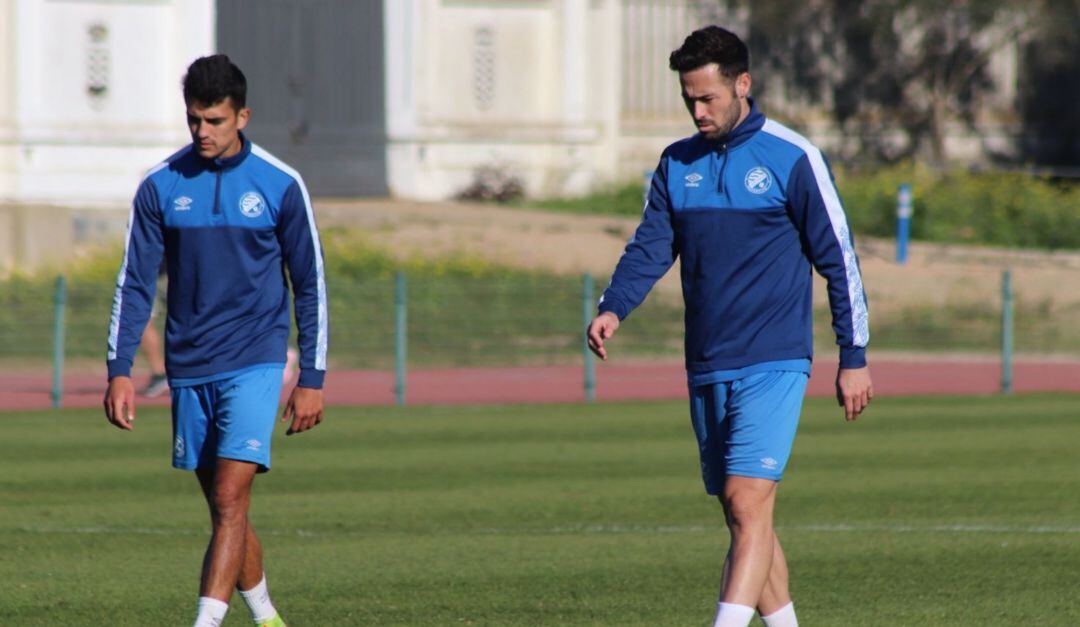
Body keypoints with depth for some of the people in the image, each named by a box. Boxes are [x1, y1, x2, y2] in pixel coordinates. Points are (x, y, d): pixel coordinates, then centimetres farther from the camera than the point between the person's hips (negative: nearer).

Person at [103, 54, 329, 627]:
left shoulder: (280, 186, -3)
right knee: (223, 508, 10)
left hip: (253, 363, -3)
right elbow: (134, 284, 4)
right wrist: (119, 370, -4)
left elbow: (310, 286, 3)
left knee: (230, 499, -16)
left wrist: (312, 378, 1)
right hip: (188, 367, 3)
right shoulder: (161, 187, 1)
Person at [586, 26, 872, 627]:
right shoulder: (677, 164, 10)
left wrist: (854, 358, -2)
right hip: (707, 369, 6)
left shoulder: (793, 159, -5)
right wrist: (613, 309, -14)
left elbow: (839, 259, -1)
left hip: (773, 365, -6)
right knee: (745, 516, 9)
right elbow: (651, 246, 6)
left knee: (748, 504, -17)